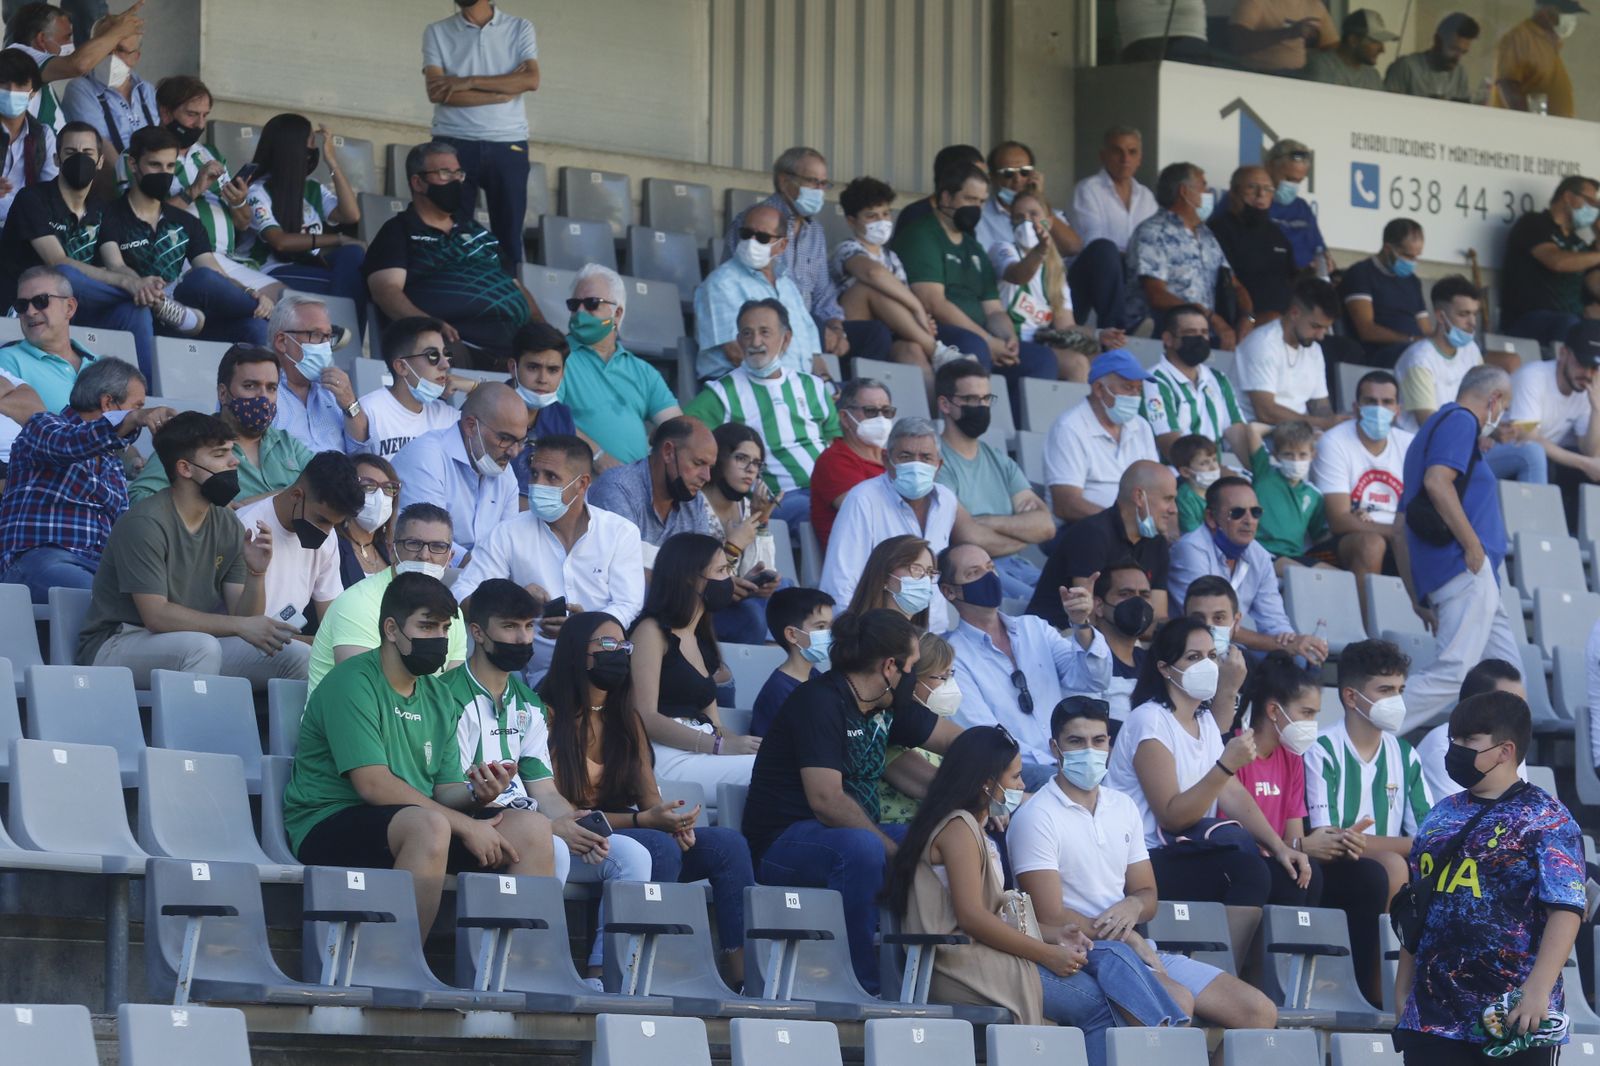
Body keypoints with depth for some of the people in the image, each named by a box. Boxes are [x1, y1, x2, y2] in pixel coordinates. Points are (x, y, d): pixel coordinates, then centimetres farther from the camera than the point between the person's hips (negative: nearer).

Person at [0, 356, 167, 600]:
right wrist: (134, 419, -30)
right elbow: (67, 444, -16)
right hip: (37, 559, -6)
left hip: (100, 566, 6)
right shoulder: (43, 426, 9)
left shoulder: (113, 462, 31)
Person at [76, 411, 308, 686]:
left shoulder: (228, 526, 5)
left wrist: (256, 575, -18)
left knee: (298, 656, -11)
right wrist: (241, 626, -25)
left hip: (192, 647, 6)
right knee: (203, 646, -36)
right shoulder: (145, 523, -16)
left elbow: (243, 616, 3)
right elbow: (156, 615, -23)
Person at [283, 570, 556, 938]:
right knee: (430, 824, -38)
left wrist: (476, 795, -14)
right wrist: (466, 826, -19)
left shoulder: (439, 697, 16)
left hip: (422, 825, 8)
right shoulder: (353, 684, -10)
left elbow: (444, 790, 12)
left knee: (532, 828, -7)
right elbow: (373, 784, -19)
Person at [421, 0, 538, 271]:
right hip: (454, 143, 0)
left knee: (509, 233, 0)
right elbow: (436, 92, -6)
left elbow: (531, 80, -7)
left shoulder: (520, 29, 7)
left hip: (508, 144, 0)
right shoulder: (437, 33, 6)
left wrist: (468, 82, -12)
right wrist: (505, 91, -9)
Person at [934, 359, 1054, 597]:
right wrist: (1023, 527, 5)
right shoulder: (937, 462, -4)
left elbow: (1046, 525, 7)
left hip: (1014, 565, 7)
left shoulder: (1000, 461, 19)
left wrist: (987, 522, -9)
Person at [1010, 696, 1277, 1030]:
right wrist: (1129, 939, -10)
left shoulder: (1123, 808, 17)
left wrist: (1133, 906, -7)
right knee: (1178, 1002, -35)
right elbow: (1051, 918, -12)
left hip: (1136, 949, 7)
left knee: (1259, 1011, -6)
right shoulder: (1036, 817, -5)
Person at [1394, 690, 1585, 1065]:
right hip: (1433, 1014, 6)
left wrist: (1539, 989, -23)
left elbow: (1565, 910, -13)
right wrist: (1403, 989, 15)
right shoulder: (1443, 815, 15)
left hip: (1515, 1018, -6)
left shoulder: (1546, 819, -4)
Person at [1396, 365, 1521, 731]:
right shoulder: (1460, 422, -1)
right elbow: (1437, 481, -21)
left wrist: (1419, 598, 26)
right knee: (1456, 670, -20)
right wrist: (1473, 546, -18)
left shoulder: (1430, 430, 28)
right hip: (1464, 568, -11)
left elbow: (1401, 531, 27)